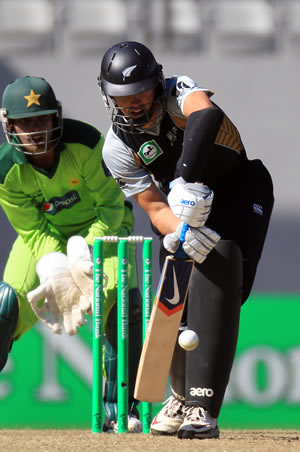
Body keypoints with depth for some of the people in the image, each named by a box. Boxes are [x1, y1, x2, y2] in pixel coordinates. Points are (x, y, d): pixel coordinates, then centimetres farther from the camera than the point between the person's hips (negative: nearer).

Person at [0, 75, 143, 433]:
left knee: (122, 302, -24)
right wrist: (55, 267, -35)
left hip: (102, 224, -1)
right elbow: (32, 230, -16)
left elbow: (111, 206, -20)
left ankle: (118, 408, -12)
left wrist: (84, 252, -33)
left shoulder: (87, 143, -29)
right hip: (45, 232, 2)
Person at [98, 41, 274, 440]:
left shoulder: (177, 93, -27)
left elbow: (207, 114, -52)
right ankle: (183, 395, 31)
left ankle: (203, 409, -32)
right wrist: (181, 233, -40)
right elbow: (154, 206, -16)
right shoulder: (118, 148, -14)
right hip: (186, 207, 5)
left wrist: (188, 183, -61)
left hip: (239, 189, -4)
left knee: (217, 277, -27)